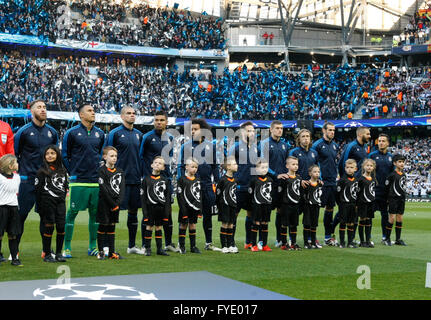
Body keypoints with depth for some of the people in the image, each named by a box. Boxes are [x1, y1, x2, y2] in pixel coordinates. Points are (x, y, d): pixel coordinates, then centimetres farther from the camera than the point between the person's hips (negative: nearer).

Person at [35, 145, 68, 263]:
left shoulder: (62, 170, 13)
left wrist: (63, 198, 9)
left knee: (61, 226, 1)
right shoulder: (42, 170, -2)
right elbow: (38, 188, -5)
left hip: (60, 202, 5)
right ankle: (47, 254, 6)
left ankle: (58, 253, 12)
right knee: (49, 227, -3)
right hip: (47, 202, -4)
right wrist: (39, 206, -9)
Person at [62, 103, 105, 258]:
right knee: (72, 213, -2)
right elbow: (64, 156, 5)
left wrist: (99, 171, 13)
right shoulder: (72, 133, -1)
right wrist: (73, 173, 3)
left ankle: (93, 246, 18)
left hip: (96, 181, 4)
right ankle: (67, 247, 6)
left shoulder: (100, 134, 11)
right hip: (77, 182, -4)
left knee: (95, 213, 7)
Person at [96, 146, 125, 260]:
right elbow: (103, 189, -14)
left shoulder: (120, 172, 10)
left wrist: (118, 203, -10)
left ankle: (111, 252, 13)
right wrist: (112, 204, -14)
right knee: (102, 227, 2)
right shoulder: (102, 171, -8)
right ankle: (101, 251, 9)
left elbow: (122, 188, 4)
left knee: (112, 227, 9)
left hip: (115, 204, 5)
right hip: (105, 204, -5)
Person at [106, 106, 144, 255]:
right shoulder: (115, 133, -4)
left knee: (133, 211, 11)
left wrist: (142, 175, 13)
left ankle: (132, 245, 21)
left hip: (135, 179, 6)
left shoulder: (138, 134, 13)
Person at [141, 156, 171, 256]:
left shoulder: (165, 180, 6)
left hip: (161, 207, 2)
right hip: (150, 207, -2)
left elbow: (168, 196, 6)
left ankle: (159, 248, 16)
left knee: (159, 227, 9)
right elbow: (143, 196, -1)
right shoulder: (146, 179, 0)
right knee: (149, 227, 1)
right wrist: (144, 210, -7)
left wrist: (167, 210, 0)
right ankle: (147, 248, 10)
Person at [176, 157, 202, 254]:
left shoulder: (197, 180, 11)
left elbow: (200, 195, 14)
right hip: (186, 207, -5)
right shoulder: (182, 179, -6)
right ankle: (181, 246, 8)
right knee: (183, 225, 2)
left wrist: (200, 208, 7)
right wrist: (183, 209, -15)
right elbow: (179, 195, -9)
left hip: (194, 208, 5)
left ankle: (193, 246, 15)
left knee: (192, 225, 10)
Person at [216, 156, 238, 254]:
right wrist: (219, 207, -6)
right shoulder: (223, 180, -12)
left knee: (231, 225, 9)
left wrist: (236, 205, 16)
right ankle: (224, 246, 4)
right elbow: (218, 194, -8)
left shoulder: (235, 179, 8)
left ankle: (231, 245, 13)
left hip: (233, 205, 6)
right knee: (225, 224, -1)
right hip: (225, 205, -6)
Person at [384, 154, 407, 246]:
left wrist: (403, 195, 13)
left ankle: (398, 239, 15)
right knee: (392, 218, -6)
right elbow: (386, 187, -8)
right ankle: (387, 239, 3)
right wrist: (388, 198, -4)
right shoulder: (392, 175, -10)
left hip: (402, 199, 7)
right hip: (393, 199, -7)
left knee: (399, 219, 9)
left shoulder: (404, 175, 11)